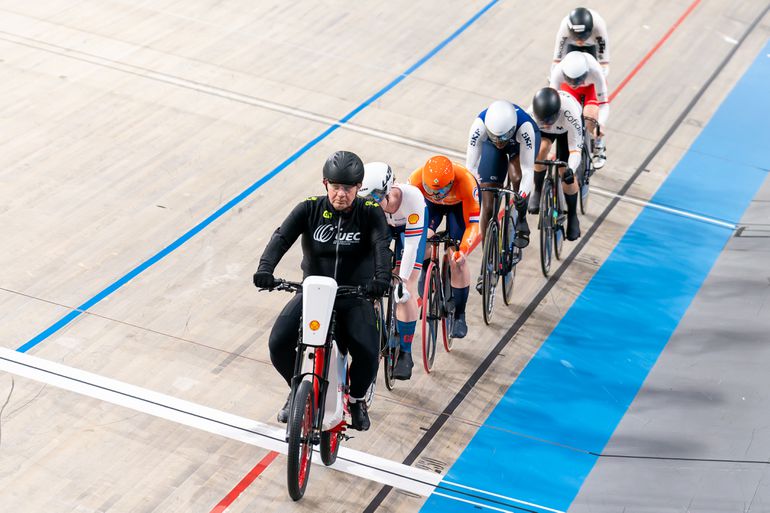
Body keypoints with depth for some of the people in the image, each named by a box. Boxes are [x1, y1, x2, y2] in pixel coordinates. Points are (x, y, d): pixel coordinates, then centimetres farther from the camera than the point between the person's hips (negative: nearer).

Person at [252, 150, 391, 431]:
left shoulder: (370, 213, -6)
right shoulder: (310, 209, -3)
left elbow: (382, 244, -22)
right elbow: (282, 237, -15)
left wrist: (381, 277, -43)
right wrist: (265, 268, -35)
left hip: (354, 296, -1)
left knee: (367, 354, -24)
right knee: (279, 344, -20)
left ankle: (356, 398, 11)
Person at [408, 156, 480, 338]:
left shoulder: (465, 180, -41)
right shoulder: (417, 178, -38)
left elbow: (474, 222, -37)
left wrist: (463, 249, -51)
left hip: (459, 205, -2)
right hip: (431, 205, 2)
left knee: (457, 258, -12)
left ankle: (460, 315, 1)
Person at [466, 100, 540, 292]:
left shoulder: (524, 126, -43)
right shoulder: (480, 125, -39)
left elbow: (527, 170, -41)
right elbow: (471, 166, -32)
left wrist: (523, 195, -56)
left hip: (520, 140, -2)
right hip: (490, 146, 2)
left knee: (516, 177, -35)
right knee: (487, 206, -5)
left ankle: (521, 220, -4)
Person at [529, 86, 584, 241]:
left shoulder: (570, 114, -45)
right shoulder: (530, 114, -41)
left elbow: (575, 149, -40)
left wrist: (570, 169, -57)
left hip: (566, 129, -2)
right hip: (542, 132, 2)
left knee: (565, 173, -11)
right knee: (541, 149, -29)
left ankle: (572, 217, 13)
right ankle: (537, 192, 0)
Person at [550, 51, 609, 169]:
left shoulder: (594, 71, -43)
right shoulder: (558, 72, -40)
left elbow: (603, 104, -39)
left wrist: (600, 125, -55)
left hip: (592, 85, -2)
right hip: (568, 88, 2)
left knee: (590, 118, -24)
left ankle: (599, 147, 6)